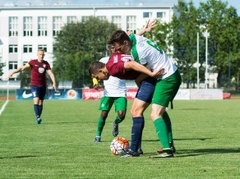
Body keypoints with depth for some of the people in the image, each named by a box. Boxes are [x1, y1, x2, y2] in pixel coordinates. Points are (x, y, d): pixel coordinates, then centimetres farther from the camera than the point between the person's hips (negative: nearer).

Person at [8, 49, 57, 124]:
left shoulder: (46, 64, 3)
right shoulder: (32, 62, -6)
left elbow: (50, 73, -3)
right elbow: (23, 68, -11)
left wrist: (54, 83, -18)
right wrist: (13, 72, -22)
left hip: (43, 85, 4)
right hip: (34, 85, -4)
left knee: (41, 102, 7)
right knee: (36, 100, -20)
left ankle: (38, 118, 16)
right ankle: (37, 117, -26)